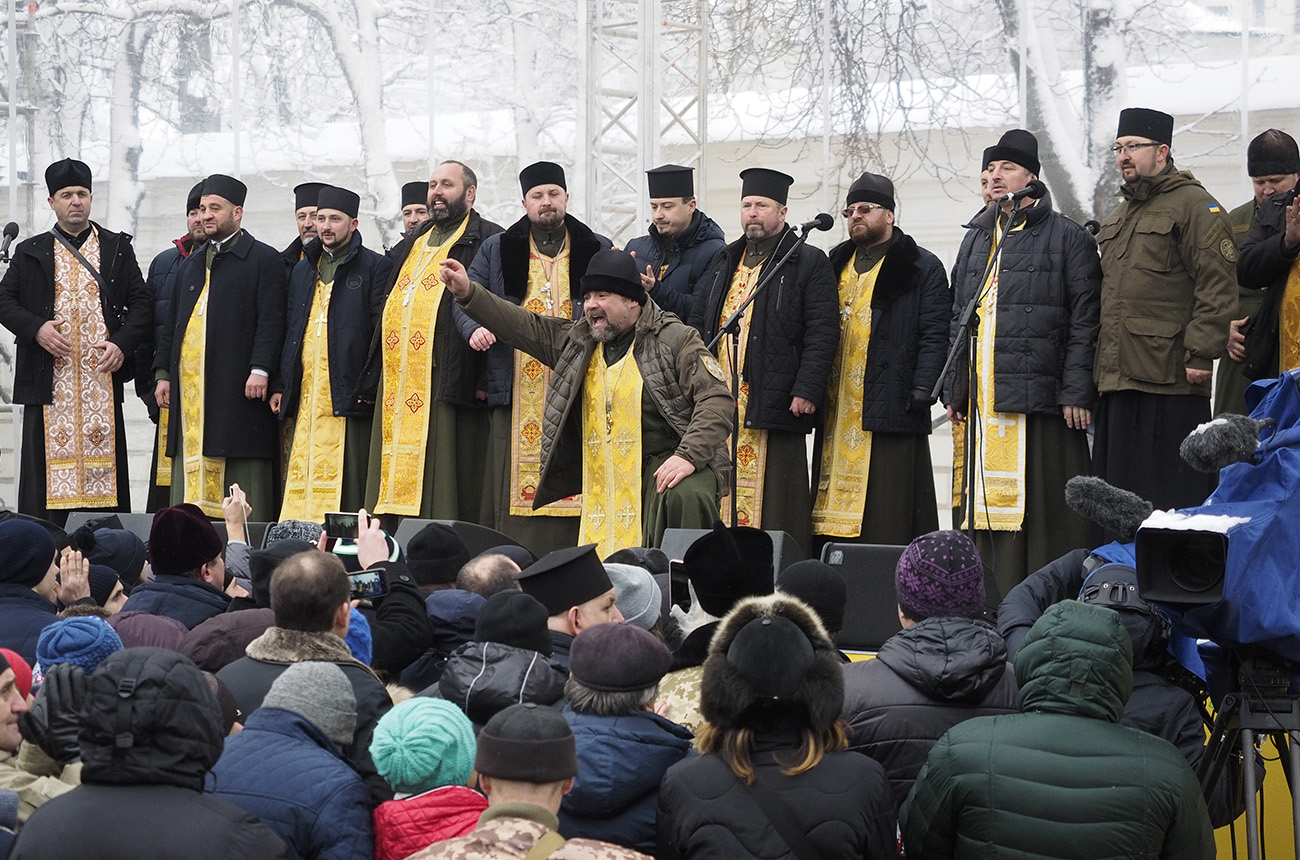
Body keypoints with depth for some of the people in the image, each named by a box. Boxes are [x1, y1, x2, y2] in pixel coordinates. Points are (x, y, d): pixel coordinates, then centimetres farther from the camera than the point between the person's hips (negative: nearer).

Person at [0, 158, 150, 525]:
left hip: (102, 375, 0)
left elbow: (140, 303, 9)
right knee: (50, 458, -2)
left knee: (102, 461, -1)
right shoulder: (31, 252, 11)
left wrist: (122, 344, -7)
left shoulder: (117, 248, 11)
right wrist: (35, 328, -9)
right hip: (49, 378, 0)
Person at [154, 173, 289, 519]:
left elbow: (270, 321, -7)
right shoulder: (190, 265, 22)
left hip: (240, 388, -6)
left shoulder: (263, 260, 1)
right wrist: (163, 373, 14)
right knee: (191, 478, 4)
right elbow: (173, 323, 24)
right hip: (191, 392, 6)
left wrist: (260, 369, -18)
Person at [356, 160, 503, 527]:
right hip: (397, 383, 7)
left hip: (445, 382, -7)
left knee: (441, 493, -8)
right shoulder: (412, 243, 23)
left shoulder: (487, 242, -1)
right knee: (395, 483, 7)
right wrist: (372, 380, 18)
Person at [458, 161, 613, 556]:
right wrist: (474, 328, -9)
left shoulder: (597, 251, 13)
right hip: (518, 389, 1)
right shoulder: (497, 250, 15)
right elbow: (465, 300, 12)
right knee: (513, 485, -4)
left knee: (572, 484, -5)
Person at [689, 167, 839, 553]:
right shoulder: (723, 263, 19)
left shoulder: (808, 264, 1)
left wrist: (807, 390, -15)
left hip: (774, 403, -5)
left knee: (773, 502, -5)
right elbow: (697, 323, 22)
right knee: (721, 500, 5)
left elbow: (822, 333, -6)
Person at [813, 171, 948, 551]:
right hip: (838, 413, 6)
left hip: (889, 410, -6)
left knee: (887, 517, -8)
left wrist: (922, 389, -15)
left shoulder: (922, 267, 4)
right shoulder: (836, 265, 21)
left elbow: (934, 335, -3)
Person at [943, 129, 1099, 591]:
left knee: (1045, 509, -6)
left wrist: (1076, 393, -12)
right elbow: (959, 318, 23)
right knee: (992, 500, 5)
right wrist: (954, 390, 15)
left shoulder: (1066, 236, 2)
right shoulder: (976, 238, 21)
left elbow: (1084, 321, -4)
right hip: (984, 397, 6)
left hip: (1040, 396, -6)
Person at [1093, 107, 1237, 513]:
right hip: (1118, 380, 9)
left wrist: (1201, 353, -18)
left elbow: (1217, 287, -13)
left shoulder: (1195, 206, -5)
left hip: (1170, 379, -8)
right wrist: (1101, 364, 22)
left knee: (1172, 495, -6)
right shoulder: (1120, 215, 23)